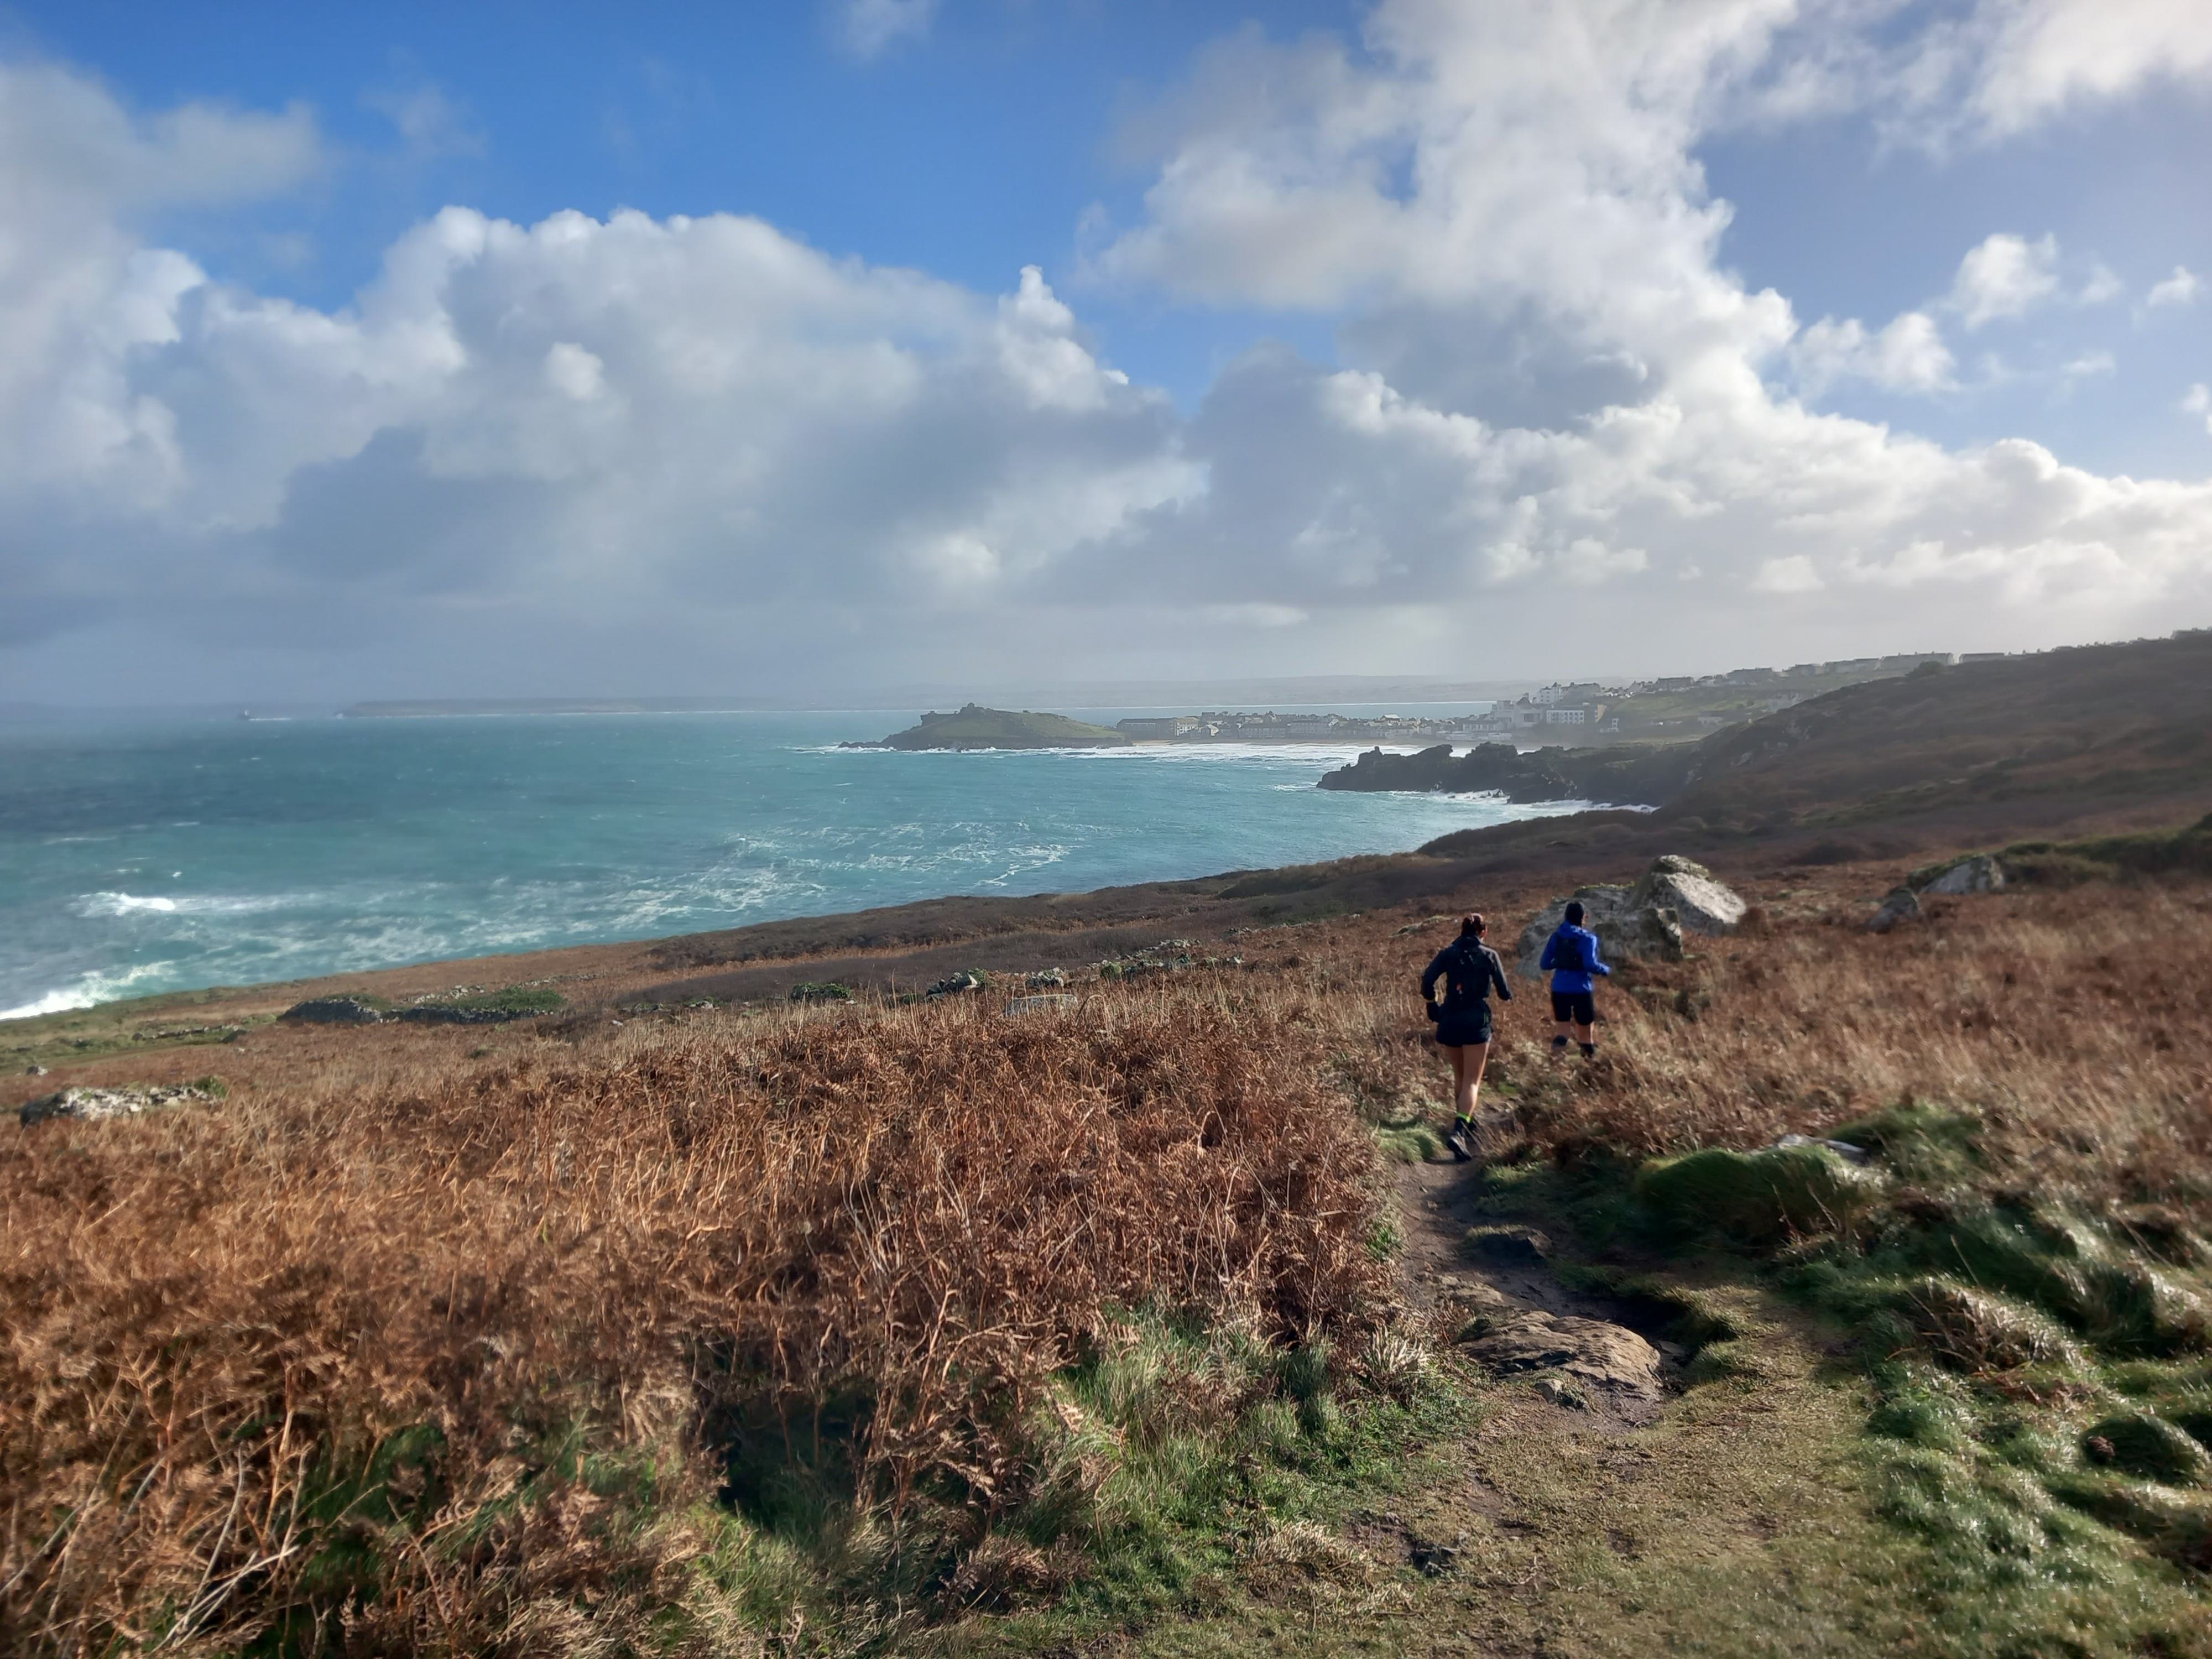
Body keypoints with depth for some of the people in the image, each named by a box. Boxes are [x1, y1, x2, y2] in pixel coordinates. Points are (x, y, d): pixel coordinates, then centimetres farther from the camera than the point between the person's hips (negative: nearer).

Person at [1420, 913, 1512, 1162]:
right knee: (1472, 1080, -3)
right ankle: (1459, 1130, -23)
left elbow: (1427, 980, -8)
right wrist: (1509, 994, 24)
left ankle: (1466, 1124, 36)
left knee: (1460, 1076, 22)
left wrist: (1432, 1004, 8)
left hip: (1449, 1022, 3)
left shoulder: (1448, 953, 5)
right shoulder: (1489, 955, -1)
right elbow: (1504, 994, 1)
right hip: (1476, 1023, -3)